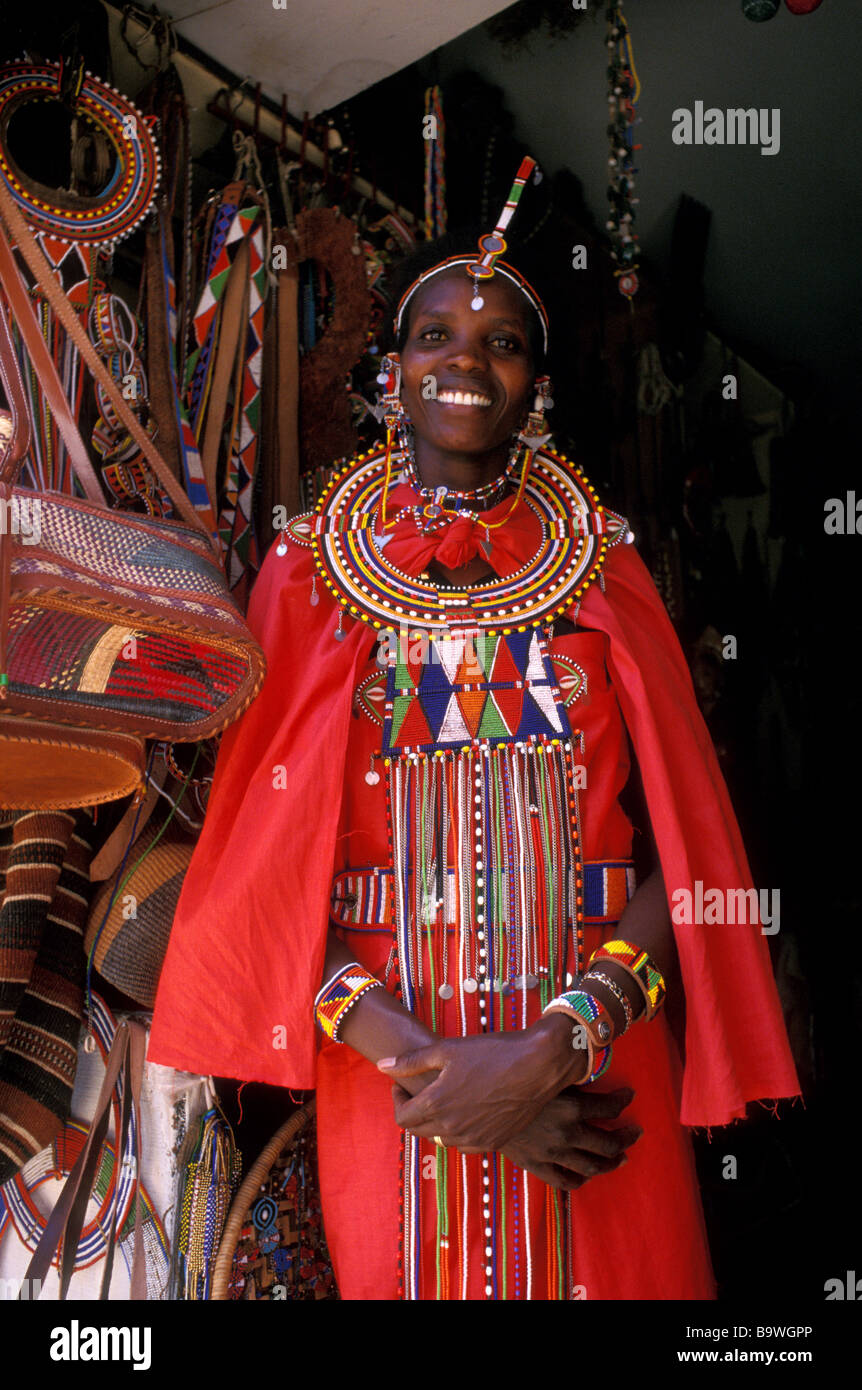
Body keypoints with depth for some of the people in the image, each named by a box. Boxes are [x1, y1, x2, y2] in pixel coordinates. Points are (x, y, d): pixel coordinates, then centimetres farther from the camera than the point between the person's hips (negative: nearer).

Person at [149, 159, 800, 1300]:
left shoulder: (604, 567, 2)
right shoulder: (310, 568, 1)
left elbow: (684, 843, -4)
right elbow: (267, 862, -5)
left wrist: (557, 1046, -16)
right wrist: (424, 1065, -14)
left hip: (596, 1076, 1)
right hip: (386, 1065, 0)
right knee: (407, 1273, 14)